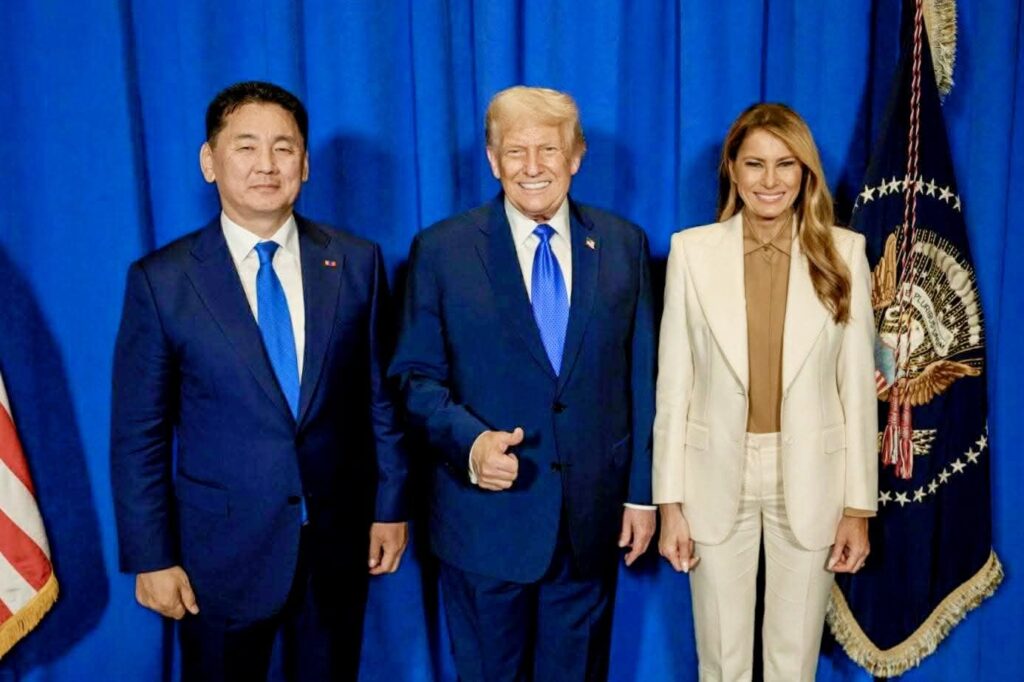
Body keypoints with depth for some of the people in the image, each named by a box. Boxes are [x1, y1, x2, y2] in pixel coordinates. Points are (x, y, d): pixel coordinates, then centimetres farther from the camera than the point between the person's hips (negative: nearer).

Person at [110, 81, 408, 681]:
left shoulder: (357, 263, -3)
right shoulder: (161, 280, -8)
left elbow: (381, 395, 2)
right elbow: (139, 435, -5)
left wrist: (391, 506, 4)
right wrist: (151, 559, -5)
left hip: (338, 541, 2)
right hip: (221, 549, -1)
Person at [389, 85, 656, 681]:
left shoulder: (624, 245, 1)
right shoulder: (442, 249, -5)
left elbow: (641, 378, 3)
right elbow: (418, 375, -3)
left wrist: (642, 493, 3)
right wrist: (470, 442, -21)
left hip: (594, 516, 2)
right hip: (487, 516, -1)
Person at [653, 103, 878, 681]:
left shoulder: (843, 252, -3)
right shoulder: (692, 250, -5)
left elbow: (857, 384, -1)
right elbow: (674, 382, -4)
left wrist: (859, 506, -1)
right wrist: (670, 502, -4)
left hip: (809, 479, 1)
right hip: (717, 476, 0)